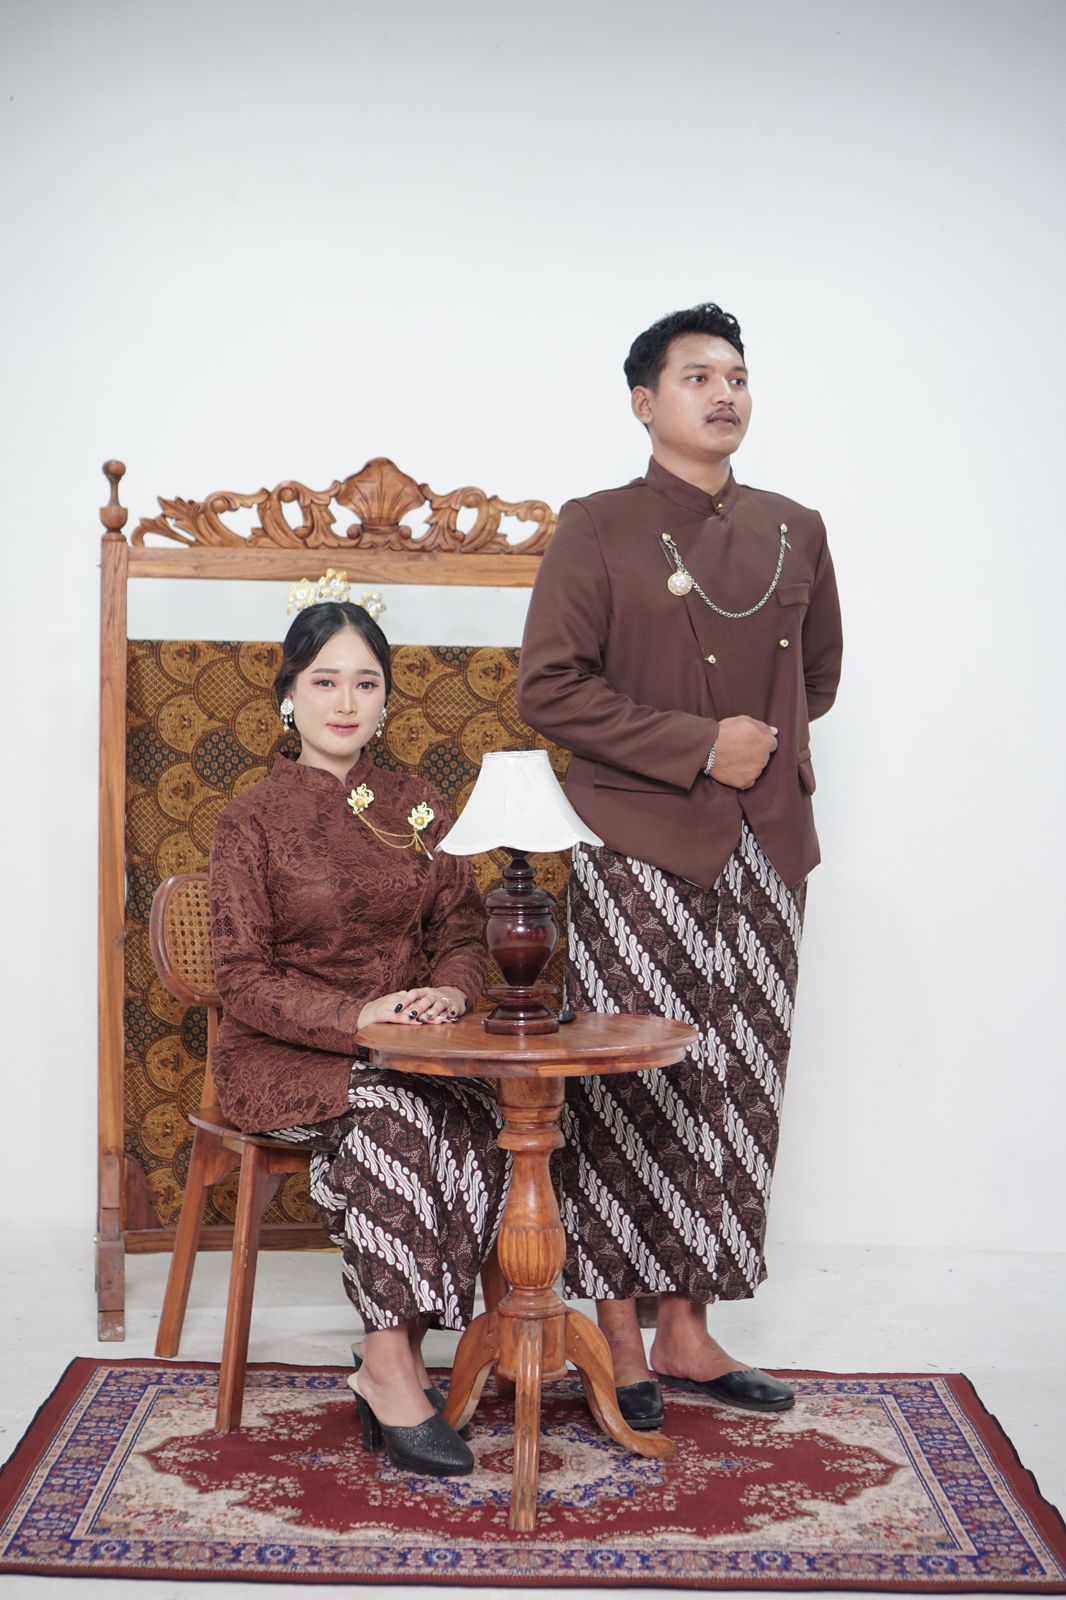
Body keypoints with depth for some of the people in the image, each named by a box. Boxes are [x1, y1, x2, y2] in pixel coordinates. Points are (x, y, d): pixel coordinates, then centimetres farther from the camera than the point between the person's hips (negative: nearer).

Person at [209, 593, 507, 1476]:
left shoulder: (419, 808, 12)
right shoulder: (254, 818, -1)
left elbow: (463, 931, 12)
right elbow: (245, 981, -7)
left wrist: (448, 991, -13)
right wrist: (356, 1017, -23)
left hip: (406, 1050, 4)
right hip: (280, 1057, -4)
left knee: (479, 1124, -28)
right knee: (389, 1114, -35)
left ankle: (391, 1357, -17)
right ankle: (394, 1367, -25)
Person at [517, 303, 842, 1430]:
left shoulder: (794, 532, 14)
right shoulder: (598, 530, -1)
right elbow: (548, 685, -9)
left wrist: (764, 737, 10)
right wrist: (697, 743, -13)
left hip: (762, 853, 5)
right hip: (640, 853, -5)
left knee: (736, 1095, 8)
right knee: (627, 1098, -2)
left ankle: (687, 1328, 19)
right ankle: (620, 1341, 10)